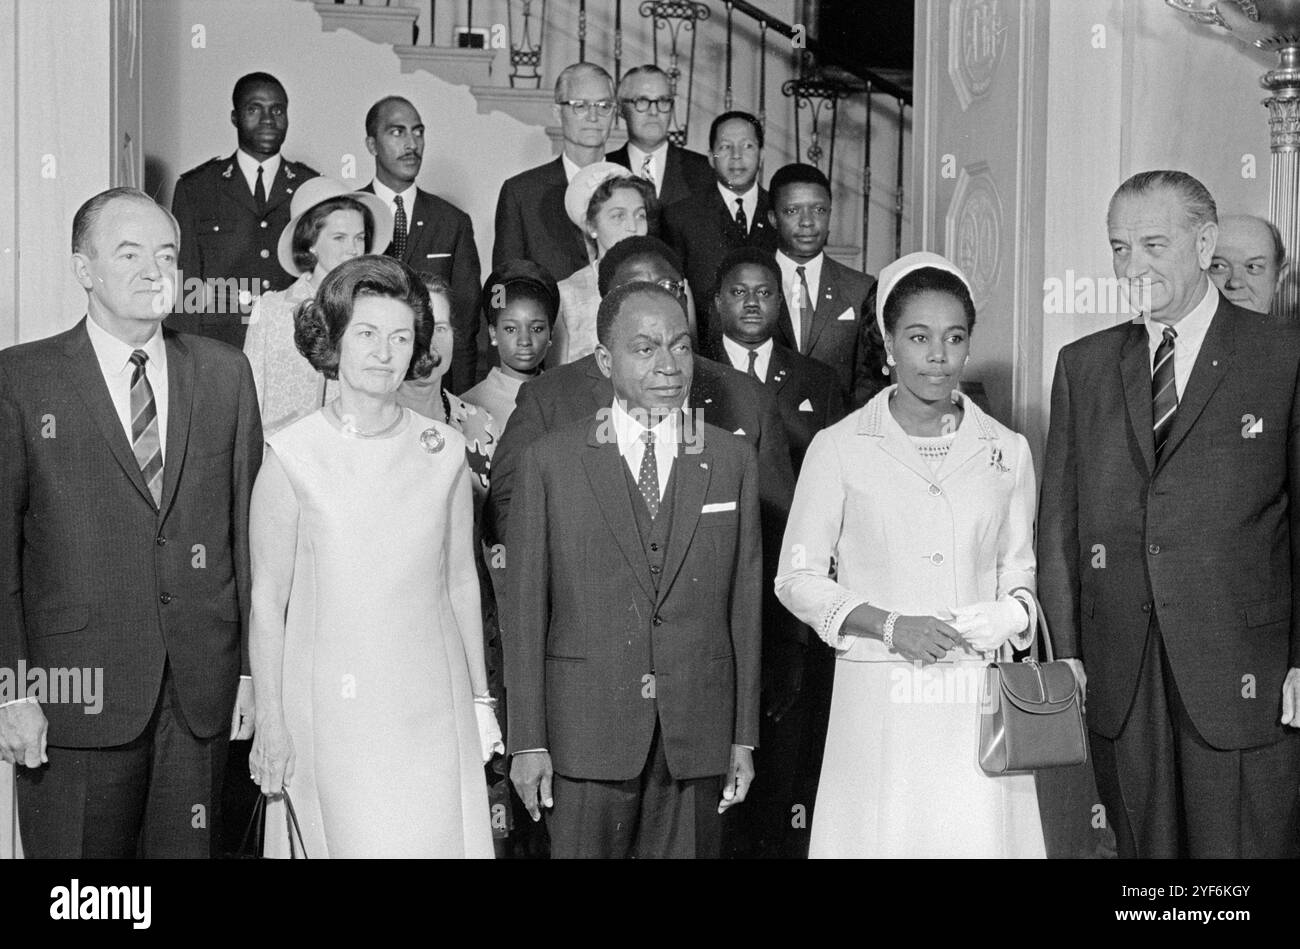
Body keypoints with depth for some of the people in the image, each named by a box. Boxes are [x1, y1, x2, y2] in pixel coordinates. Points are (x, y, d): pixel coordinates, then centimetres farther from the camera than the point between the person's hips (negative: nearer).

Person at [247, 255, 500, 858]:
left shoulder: (444, 452, 3)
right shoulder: (290, 456, -5)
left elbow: (461, 582, 10)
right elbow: (268, 600, -3)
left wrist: (479, 697, 10)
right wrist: (269, 724, -5)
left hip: (433, 706, 3)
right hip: (330, 708, -2)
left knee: (442, 840, 2)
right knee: (349, 840, -1)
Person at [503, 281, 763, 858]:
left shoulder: (732, 461, 6)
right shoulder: (551, 461, 0)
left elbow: (744, 603, 6)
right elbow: (524, 606, 0)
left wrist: (744, 738, 4)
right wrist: (528, 742, -4)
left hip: (698, 737, 2)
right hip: (585, 732, -1)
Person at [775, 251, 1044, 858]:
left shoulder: (1007, 451, 9)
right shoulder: (839, 449, 1)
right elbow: (797, 579, 2)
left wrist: (1011, 614, -4)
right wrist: (889, 625, -11)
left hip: (978, 704, 2)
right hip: (878, 701, -2)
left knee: (981, 837, 0)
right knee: (879, 837, -1)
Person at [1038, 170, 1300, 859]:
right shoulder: (1083, 365, 11)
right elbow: (1059, 518, 10)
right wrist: (1065, 652, 3)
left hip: (1242, 677, -3)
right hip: (1119, 682, 3)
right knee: (1142, 847, 10)